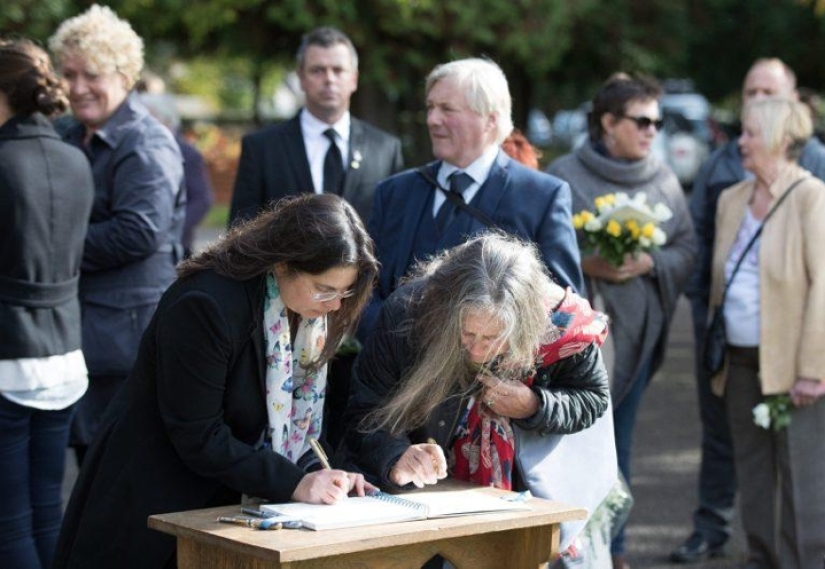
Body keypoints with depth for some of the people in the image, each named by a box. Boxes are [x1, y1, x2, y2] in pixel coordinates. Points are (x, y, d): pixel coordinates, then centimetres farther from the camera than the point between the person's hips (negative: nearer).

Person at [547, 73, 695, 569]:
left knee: (619, 443, 11)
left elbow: (687, 248, 8)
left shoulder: (663, 179, 6)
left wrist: (650, 263, -11)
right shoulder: (564, 175, -3)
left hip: (637, 329, 3)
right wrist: (585, 264, -16)